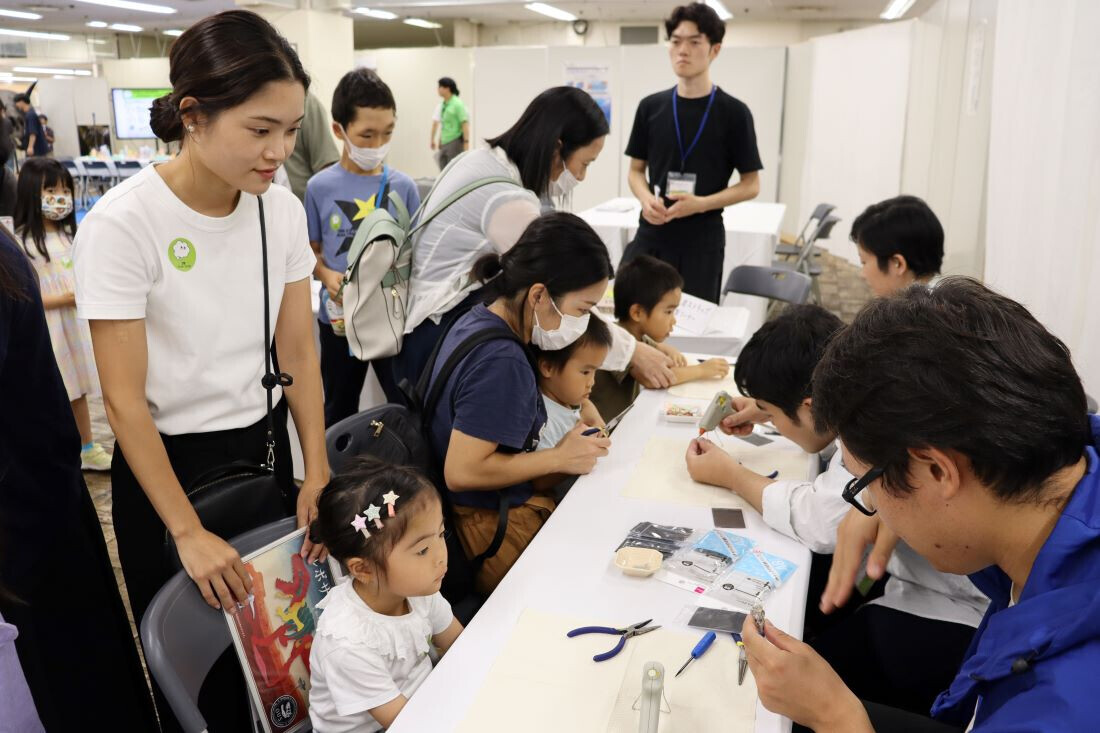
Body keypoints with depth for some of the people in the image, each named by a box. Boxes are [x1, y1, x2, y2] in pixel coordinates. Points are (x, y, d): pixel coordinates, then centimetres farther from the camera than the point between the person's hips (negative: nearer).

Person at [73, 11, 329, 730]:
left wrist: (318, 473, -9)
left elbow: (299, 354, -2)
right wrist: (188, 532, -17)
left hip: (261, 445, 4)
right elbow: (125, 399, -18)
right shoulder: (123, 223, -21)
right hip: (165, 461, -4)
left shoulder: (283, 210, -8)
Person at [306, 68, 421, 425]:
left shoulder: (403, 186, -5)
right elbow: (311, 251, 4)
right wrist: (327, 275, -16)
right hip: (339, 318, 1)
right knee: (338, 412, 18)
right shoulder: (320, 187, -5)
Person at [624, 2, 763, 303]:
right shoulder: (651, 107, 6)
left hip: (702, 239, -2)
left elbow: (751, 185, 0)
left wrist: (701, 203, -16)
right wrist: (646, 199, -9)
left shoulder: (733, 112, -3)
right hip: (650, 235, 3)